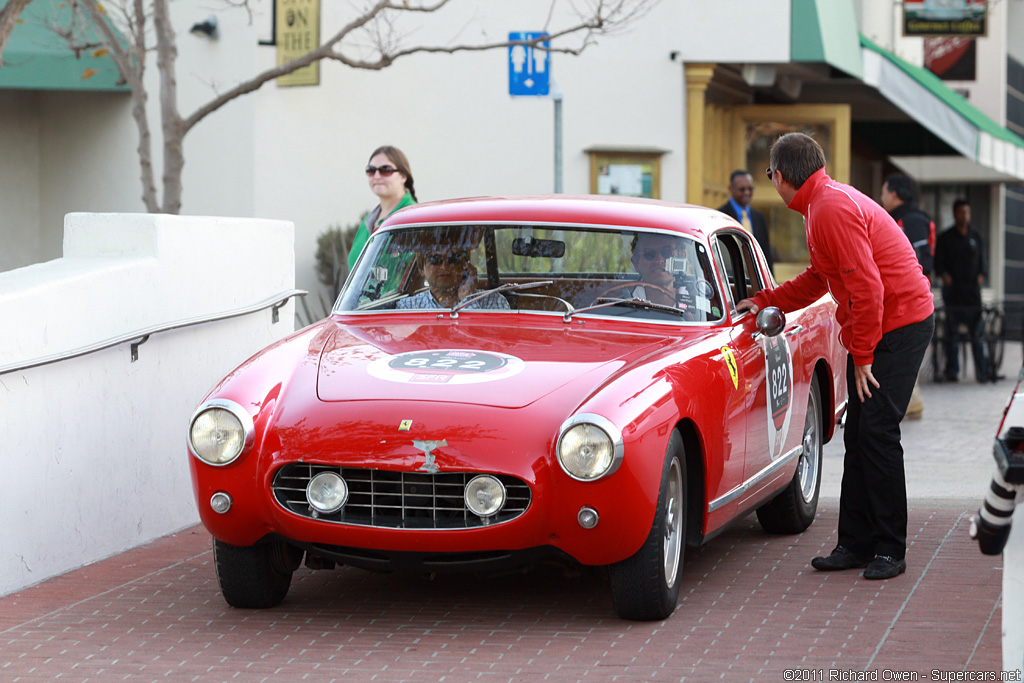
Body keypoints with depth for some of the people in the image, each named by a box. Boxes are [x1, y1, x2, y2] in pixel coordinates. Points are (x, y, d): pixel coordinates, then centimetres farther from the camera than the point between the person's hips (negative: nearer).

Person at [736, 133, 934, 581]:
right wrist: (764, 301, 25)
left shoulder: (833, 208, -19)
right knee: (858, 435, 8)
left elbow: (867, 288, -24)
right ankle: (857, 544, 12)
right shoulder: (822, 203, 14)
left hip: (899, 326, -10)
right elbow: (819, 278, 27)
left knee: (877, 432, -11)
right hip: (876, 329, 10)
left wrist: (862, 357, -19)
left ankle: (889, 550, -5)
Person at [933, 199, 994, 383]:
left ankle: (982, 371, -6)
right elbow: (939, 263, 3)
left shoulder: (975, 237, 15)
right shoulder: (946, 237, 6)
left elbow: (981, 262, 18)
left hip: (972, 290, 2)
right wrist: (945, 276, -14)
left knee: (976, 333, -4)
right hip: (952, 290, -2)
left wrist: (980, 276, 0)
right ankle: (952, 371, 4)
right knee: (951, 333, 0)